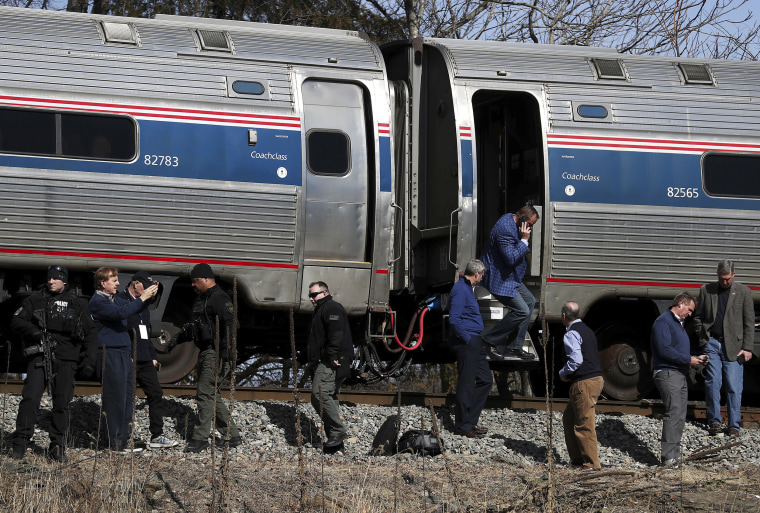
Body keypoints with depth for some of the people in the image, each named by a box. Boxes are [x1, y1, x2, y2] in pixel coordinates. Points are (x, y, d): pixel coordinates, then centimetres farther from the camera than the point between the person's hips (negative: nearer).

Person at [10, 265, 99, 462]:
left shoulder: (78, 304, 12)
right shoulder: (35, 300, 11)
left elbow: (91, 333, 14)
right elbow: (16, 321, 8)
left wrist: (89, 361, 3)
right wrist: (34, 331, -11)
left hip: (66, 360, 1)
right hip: (39, 356, -1)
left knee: (62, 403, 0)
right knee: (30, 398, -11)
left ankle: (57, 447, 9)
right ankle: (20, 444, -7)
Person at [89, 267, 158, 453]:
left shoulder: (115, 298, 18)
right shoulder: (97, 301, -10)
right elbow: (121, 313, -24)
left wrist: (149, 296, 8)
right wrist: (142, 298, -20)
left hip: (124, 354, 9)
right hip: (110, 355, -9)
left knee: (126, 397, 9)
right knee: (115, 399, -7)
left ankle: (124, 440, 14)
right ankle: (116, 443, -4)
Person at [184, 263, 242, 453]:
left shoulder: (220, 299, -14)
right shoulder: (201, 299, 18)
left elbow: (230, 326, -21)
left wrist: (225, 355, -25)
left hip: (216, 354, -11)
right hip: (205, 353, 11)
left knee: (205, 394, -11)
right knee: (213, 396, 12)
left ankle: (200, 439, -9)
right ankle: (232, 435, 17)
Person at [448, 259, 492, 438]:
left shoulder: (467, 289, 18)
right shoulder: (460, 290, -15)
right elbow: (454, 319, -23)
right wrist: (467, 339, -17)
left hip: (474, 343, 11)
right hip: (466, 343, -11)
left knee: (485, 380, 13)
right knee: (466, 383, -5)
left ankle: (470, 420, 17)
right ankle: (463, 425, 1)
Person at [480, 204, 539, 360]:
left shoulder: (510, 220, 8)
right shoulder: (505, 229, -27)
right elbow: (511, 258, -30)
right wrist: (524, 240, -26)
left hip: (510, 278, 12)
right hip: (499, 280, -12)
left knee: (529, 301, 17)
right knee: (521, 311, -15)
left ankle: (514, 347, 18)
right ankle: (488, 341, -2)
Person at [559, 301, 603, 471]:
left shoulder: (572, 334, -13)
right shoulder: (587, 330, 18)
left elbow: (576, 360, -22)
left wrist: (563, 373, -5)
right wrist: (568, 374, 18)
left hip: (584, 383, -10)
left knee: (584, 425, -4)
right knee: (569, 418, 19)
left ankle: (592, 463, -1)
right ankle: (578, 459, 22)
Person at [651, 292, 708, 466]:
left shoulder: (679, 324, 24)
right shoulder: (663, 321, -9)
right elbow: (665, 350, -19)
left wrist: (696, 358, 12)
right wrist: (688, 360, -15)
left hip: (680, 374, 10)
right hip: (667, 374, -10)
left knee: (680, 417, 8)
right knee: (673, 413, -17)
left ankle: (675, 455, 11)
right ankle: (667, 457, -21)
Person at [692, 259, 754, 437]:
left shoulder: (743, 292, 4)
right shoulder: (706, 290, 8)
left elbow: (749, 322, 3)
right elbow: (698, 317, 14)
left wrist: (747, 348, -3)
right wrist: (703, 339, 4)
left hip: (733, 347, -1)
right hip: (712, 344, 1)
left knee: (734, 387, -2)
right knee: (713, 383, -4)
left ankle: (734, 425, 6)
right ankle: (714, 422, 7)